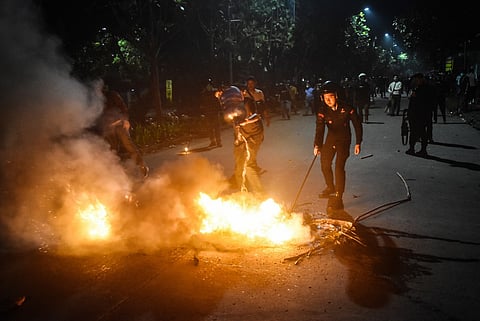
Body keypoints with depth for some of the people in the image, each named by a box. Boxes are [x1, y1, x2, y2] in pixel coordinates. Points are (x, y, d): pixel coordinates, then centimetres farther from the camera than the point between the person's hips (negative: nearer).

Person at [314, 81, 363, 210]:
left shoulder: (346, 108, -19)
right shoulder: (323, 111, -14)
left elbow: (357, 124, -8)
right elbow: (319, 129, -25)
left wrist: (358, 143, -9)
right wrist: (317, 145, -41)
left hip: (344, 140, -4)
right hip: (330, 139, 4)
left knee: (339, 167, -15)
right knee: (325, 165, 12)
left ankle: (338, 197, -7)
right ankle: (331, 187, 40)